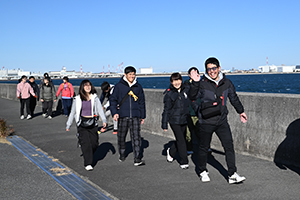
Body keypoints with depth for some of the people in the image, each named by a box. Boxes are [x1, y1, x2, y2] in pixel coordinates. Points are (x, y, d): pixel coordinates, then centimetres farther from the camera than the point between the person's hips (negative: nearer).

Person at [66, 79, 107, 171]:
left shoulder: (95, 97, 6)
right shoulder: (77, 99, 3)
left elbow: (100, 109, -3)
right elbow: (73, 112, 9)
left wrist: (104, 120, -16)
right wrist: (68, 125, 10)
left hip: (93, 123, 2)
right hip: (82, 123, -2)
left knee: (94, 143, 2)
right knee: (85, 143, -10)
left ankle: (89, 155, 32)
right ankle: (88, 164, -6)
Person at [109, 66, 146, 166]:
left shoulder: (138, 87, 10)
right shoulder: (119, 86, 2)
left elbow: (141, 102, 17)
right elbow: (113, 99, 3)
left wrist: (143, 116, 17)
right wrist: (114, 112, -9)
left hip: (135, 116, 1)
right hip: (122, 116, -1)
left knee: (136, 137, -7)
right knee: (121, 137, 10)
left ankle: (137, 159, -9)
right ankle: (122, 155, 31)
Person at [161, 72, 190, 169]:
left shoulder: (186, 89, -1)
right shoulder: (169, 94, -7)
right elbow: (166, 109, -4)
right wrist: (164, 124, -3)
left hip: (184, 120, 4)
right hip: (174, 120, -4)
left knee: (182, 139, 13)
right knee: (181, 140, -7)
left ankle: (171, 152, 40)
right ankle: (184, 162, 5)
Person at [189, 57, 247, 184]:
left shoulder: (226, 83, 4)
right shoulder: (202, 84, -8)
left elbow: (234, 98, 20)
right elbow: (192, 97, -19)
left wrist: (241, 111, 29)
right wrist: (195, 83, -33)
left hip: (222, 121, 3)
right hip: (206, 122, -3)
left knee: (229, 146, -4)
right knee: (204, 148, 9)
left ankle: (232, 175, 0)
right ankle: (203, 172, 29)